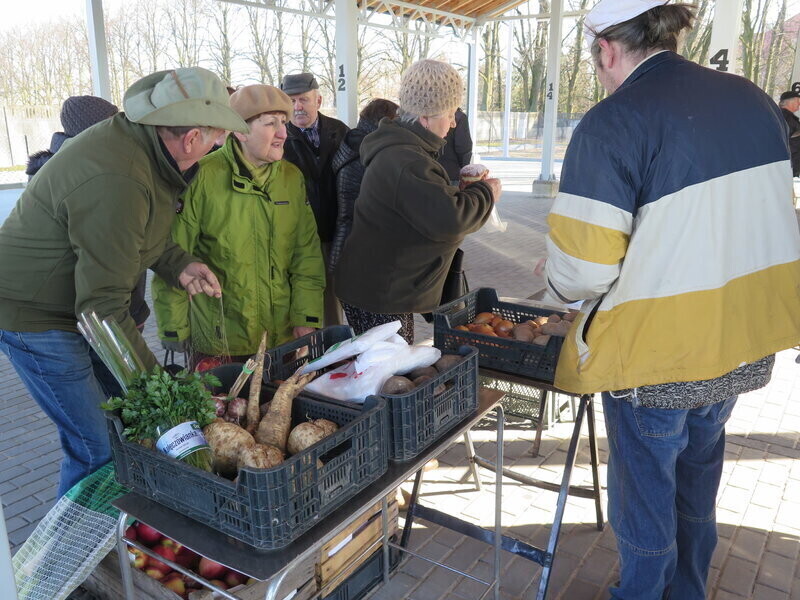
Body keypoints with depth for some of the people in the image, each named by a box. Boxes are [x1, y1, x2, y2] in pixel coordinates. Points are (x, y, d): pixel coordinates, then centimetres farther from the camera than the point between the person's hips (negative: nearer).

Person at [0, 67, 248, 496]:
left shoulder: (131, 136, -4)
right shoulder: (116, 182, -33)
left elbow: (135, 231, 13)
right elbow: (103, 308, -29)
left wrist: (178, 265, -5)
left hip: (77, 297, 9)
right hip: (35, 316, -9)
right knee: (98, 449, -4)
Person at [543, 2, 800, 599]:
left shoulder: (611, 124, -20)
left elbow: (581, 270, -23)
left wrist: (556, 280, -1)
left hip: (654, 355, -7)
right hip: (744, 346, 7)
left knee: (644, 496, 15)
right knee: (697, 486, 26)